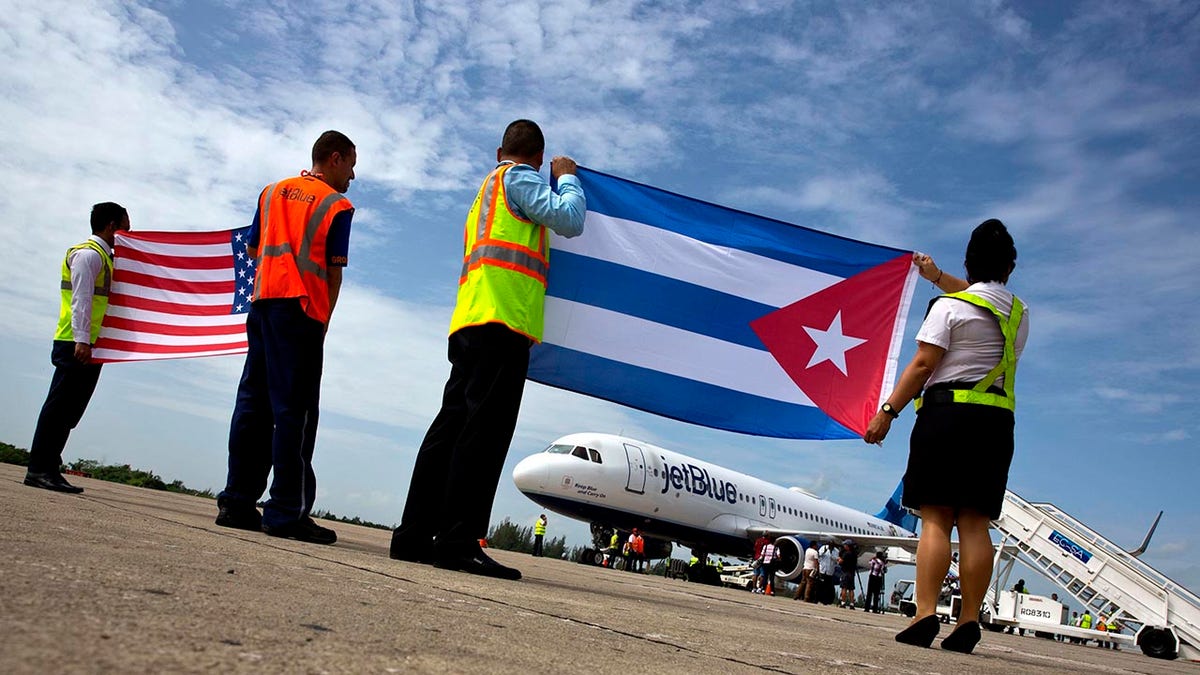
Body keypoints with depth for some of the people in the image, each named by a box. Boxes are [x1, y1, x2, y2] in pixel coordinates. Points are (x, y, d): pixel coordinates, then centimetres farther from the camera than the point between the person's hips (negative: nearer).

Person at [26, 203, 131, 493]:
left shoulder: (103, 257, 22)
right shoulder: (88, 254, -7)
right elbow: (80, 298, -17)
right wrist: (82, 339, -24)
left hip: (88, 346, 9)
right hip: (76, 345, -9)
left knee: (69, 411, 8)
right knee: (60, 405, -8)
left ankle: (49, 470, 12)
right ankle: (39, 469, -5)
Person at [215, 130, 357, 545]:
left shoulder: (272, 191, 18)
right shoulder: (337, 205, 1)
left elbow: (252, 249, 20)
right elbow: (334, 271, -4)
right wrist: (324, 319, 0)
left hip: (262, 301, 6)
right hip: (302, 309, -6)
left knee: (253, 403, 8)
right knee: (294, 411, -7)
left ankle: (237, 502, 9)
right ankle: (286, 512, -8)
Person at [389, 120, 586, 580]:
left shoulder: (487, 190, 33)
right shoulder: (519, 178, 6)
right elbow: (569, 220, -5)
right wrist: (567, 176, 11)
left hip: (469, 325, 9)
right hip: (503, 319, -9)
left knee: (451, 426, 6)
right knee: (483, 430, -15)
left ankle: (414, 537, 6)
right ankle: (458, 542, -19)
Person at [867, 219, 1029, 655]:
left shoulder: (948, 306, -3)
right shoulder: (1019, 313, 17)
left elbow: (923, 365, -10)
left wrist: (887, 411, -7)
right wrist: (937, 277, 48)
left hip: (947, 412, -5)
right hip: (997, 421, 5)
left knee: (935, 518, -8)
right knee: (975, 523, 2)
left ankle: (925, 615, -14)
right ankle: (968, 623, -1)